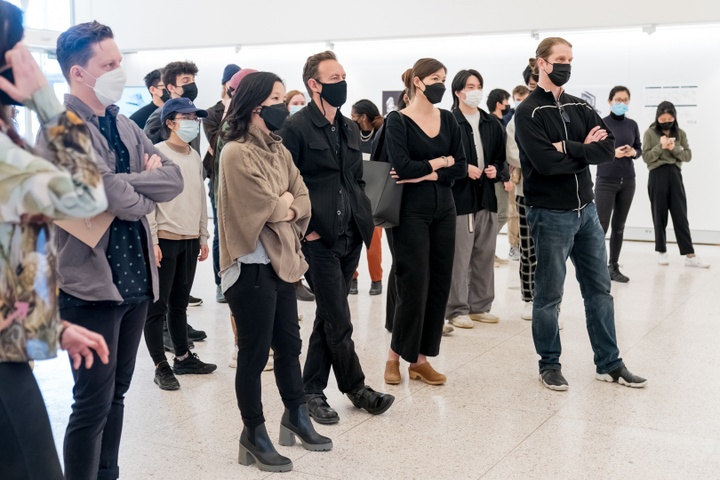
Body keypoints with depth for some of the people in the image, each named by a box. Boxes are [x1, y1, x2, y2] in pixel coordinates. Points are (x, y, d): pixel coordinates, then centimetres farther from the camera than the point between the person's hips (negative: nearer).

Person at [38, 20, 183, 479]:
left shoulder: (123, 124, 11)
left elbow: (174, 178, 1)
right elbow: (119, 200, -22)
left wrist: (128, 184, -14)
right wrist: (145, 188, -3)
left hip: (135, 278, 8)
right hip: (92, 284, -8)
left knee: (117, 394, 17)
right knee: (93, 404, 0)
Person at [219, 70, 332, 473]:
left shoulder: (279, 150, 10)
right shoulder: (237, 153, -15)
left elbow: (303, 203, 6)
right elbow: (268, 208, -18)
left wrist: (282, 206, -12)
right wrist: (287, 202, 0)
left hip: (284, 261, 8)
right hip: (252, 266, -8)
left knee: (289, 345, 18)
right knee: (255, 353, 4)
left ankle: (297, 416, 35)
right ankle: (254, 433, 18)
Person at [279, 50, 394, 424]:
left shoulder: (350, 129, 14)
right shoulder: (296, 128, -9)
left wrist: (362, 218, 9)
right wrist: (304, 228, -12)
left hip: (349, 237, 7)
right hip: (319, 239, -7)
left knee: (327, 319, 13)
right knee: (339, 322, -2)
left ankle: (312, 390, 23)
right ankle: (356, 389, 14)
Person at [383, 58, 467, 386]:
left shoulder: (447, 119, 9)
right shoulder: (398, 120, -6)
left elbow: (461, 168, 1)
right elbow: (402, 166, -19)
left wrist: (425, 174, -12)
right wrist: (439, 162, -7)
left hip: (444, 210, 6)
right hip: (411, 211, -6)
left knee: (439, 284, 5)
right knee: (413, 284, -5)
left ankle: (420, 359, 15)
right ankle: (395, 355, 13)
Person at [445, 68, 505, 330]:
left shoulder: (492, 124, 12)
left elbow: (501, 156, 19)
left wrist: (495, 169, 0)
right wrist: (464, 168, -17)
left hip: (486, 196, 6)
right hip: (459, 196, -6)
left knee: (485, 255, 11)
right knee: (459, 256, -5)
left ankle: (480, 306, 22)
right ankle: (456, 310, 5)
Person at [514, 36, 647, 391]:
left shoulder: (580, 108, 11)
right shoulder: (528, 112, -8)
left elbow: (608, 147, -3)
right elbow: (545, 162, -22)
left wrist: (569, 148, -17)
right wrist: (585, 149, -10)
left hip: (586, 210, 7)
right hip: (550, 214, -6)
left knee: (599, 288, 11)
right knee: (549, 294, 4)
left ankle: (609, 363, 21)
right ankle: (550, 365, 18)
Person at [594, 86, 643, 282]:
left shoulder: (632, 124, 8)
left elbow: (639, 149, 15)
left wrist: (633, 152, -8)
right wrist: (613, 152, -20)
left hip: (627, 181, 4)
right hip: (606, 181, -4)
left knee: (619, 226, 8)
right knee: (601, 226, -7)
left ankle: (613, 267, 15)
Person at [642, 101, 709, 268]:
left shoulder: (680, 133, 8)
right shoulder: (650, 133, 0)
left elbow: (688, 156, 6)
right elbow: (646, 157, -4)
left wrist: (675, 148, -12)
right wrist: (660, 146, -17)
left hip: (675, 175, 2)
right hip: (657, 176, -2)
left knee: (681, 215, -1)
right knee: (660, 215, 5)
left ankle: (690, 255, -4)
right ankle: (661, 252, 17)